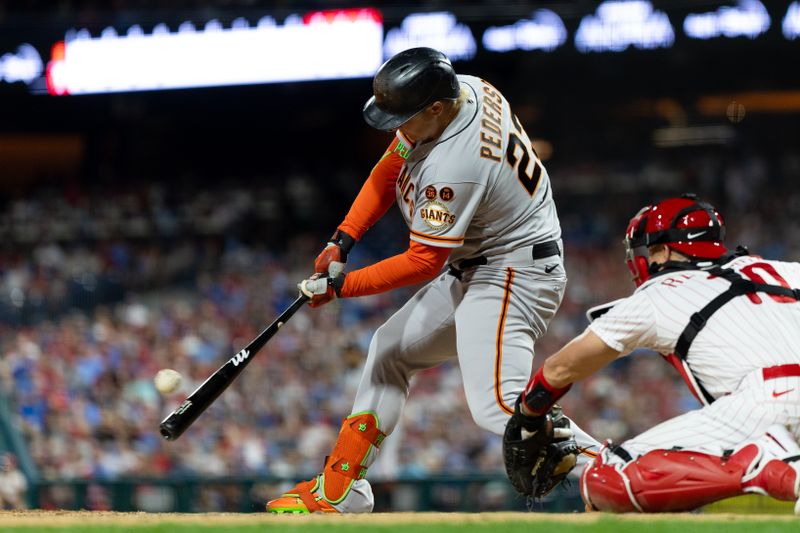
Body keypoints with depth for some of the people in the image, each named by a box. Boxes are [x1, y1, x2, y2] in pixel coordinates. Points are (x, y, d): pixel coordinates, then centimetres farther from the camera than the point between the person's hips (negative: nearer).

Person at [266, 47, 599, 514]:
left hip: (514, 274, -11)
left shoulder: (452, 167, -30)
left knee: (497, 405, -23)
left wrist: (341, 287, -13)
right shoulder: (465, 88, -3)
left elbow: (424, 262, -20)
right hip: (472, 270, 11)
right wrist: (343, 239, 3)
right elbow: (392, 166, 9)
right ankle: (336, 494, 25)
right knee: (390, 350, 19)